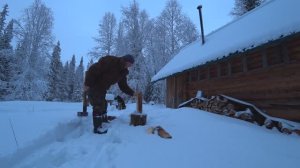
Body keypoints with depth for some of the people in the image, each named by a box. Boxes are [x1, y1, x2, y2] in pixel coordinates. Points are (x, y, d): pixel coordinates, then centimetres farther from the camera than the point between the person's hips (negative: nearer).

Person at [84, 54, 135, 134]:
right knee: (98, 105, -10)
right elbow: (93, 70, -27)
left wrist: (132, 93, -8)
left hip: (101, 88, 9)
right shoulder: (109, 61, -25)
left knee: (103, 104, 17)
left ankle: (104, 123, 33)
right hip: (93, 85, -9)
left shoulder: (123, 72, -1)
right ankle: (97, 127, 0)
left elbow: (123, 86, 4)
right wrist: (87, 84, -28)